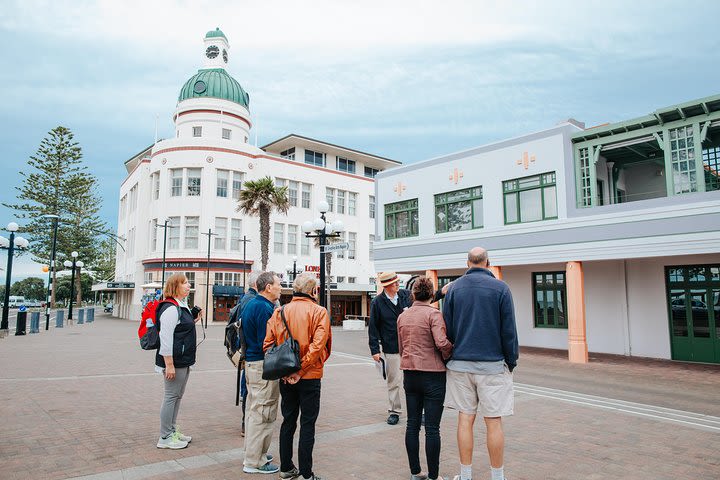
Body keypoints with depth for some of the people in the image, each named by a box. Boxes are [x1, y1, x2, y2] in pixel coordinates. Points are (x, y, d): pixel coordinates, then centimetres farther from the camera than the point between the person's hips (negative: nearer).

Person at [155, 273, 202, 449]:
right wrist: (169, 364, -23)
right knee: (171, 397, -1)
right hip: (173, 361, -10)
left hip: (183, 360, 10)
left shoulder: (182, 306, 14)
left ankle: (172, 431, 28)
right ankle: (165, 438, 9)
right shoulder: (170, 309, -18)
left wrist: (194, 321, 9)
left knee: (177, 396, 17)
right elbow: (166, 337, -22)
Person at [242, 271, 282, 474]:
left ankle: (253, 452, 33)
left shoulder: (250, 304, 12)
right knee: (262, 413, -1)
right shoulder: (265, 308, -19)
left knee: (254, 410, 20)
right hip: (263, 365, -10)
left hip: (250, 362, 11)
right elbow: (266, 342, -22)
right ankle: (255, 462, 9)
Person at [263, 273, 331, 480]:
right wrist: (301, 370, -16)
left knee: (288, 421, 17)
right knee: (307, 424, 6)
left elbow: (268, 344, -3)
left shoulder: (280, 312, 2)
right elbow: (318, 345, -20)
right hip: (309, 377, -4)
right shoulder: (319, 312, -10)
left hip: (285, 377, 5)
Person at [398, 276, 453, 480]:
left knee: (412, 424, 13)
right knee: (432, 427, 3)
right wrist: (448, 356, -4)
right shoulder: (433, 314, -12)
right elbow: (442, 343, -23)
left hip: (409, 374, 6)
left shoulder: (402, 316, 6)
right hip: (432, 374, -5)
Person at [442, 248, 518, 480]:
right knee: (493, 422, 5)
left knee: (465, 418, 8)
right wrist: (511, 361, 6)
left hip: (460, 363, 2)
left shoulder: (454, 287, 3)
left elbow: (447, 328, 5)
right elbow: (509, 329, -3)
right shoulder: (500, 288, -4)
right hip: (492, 364, -2)